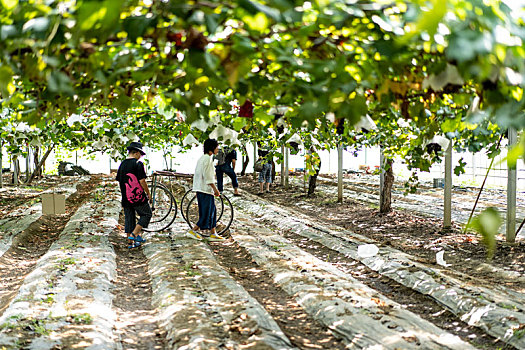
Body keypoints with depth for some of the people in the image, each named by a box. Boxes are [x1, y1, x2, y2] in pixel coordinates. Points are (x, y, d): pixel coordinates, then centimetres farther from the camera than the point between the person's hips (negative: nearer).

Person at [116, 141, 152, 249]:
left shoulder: (122, 164, 10)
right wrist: (148, 193, -3)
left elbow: (120, 182, 14)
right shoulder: (138, 163, -11)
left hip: (126, 198, 7)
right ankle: (135, 234, -3)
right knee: (146, 214, 9)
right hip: (138, 196, -6)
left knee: (129, 218, 12)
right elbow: (142, 181, -15)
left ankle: (130, 242, 14)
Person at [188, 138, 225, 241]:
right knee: (207, 212, -6)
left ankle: (213, 233, 12)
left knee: (212, 211, 11)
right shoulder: (207, 158, -14)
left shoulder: (202, 158, 17)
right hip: (205, 190, -10)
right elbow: (208, 176, -19)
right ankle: (193, 231, -3)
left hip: (200, 188, 10)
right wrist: (215, 189, -15)